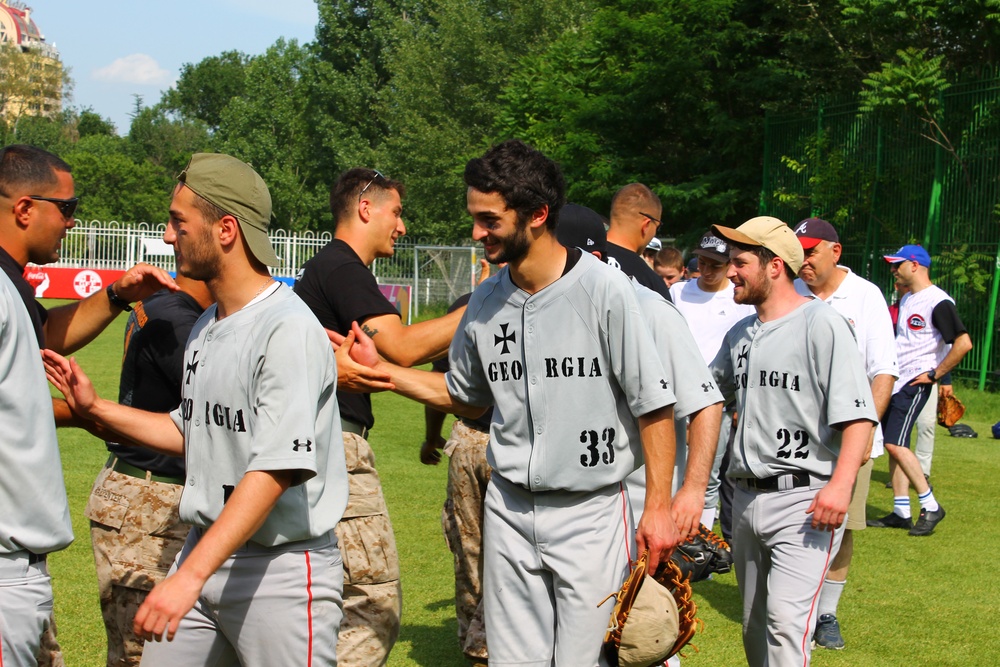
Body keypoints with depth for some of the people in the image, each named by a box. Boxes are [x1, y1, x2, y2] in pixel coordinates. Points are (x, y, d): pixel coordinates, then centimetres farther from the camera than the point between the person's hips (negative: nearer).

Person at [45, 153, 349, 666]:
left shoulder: (287, 329, -18)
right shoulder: (205, 326, 12)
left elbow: (275, 468, -26)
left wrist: (190, 575, -31)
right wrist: (95, 408, 15)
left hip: (282, 566, -8)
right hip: (204, 552, 8)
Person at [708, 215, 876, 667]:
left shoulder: (821, 323, -10)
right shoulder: (739, 335, 15)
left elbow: (857, 413, -15)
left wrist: (841, 484, -26)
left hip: (804, 498, -8)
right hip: (746, 498, 8)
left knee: (786, 620, -18)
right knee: (754, 625, 15)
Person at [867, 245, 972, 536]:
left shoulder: (938, 302, -15)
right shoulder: (906, 300, 15)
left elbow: (963, 343, -23)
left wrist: (934, 374, -19)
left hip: (915, 384, -9)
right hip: (895, 381, 9)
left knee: (895, 444, -16)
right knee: (894, 445, 9)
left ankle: (931, 507, -6)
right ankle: (901, 512, 15)